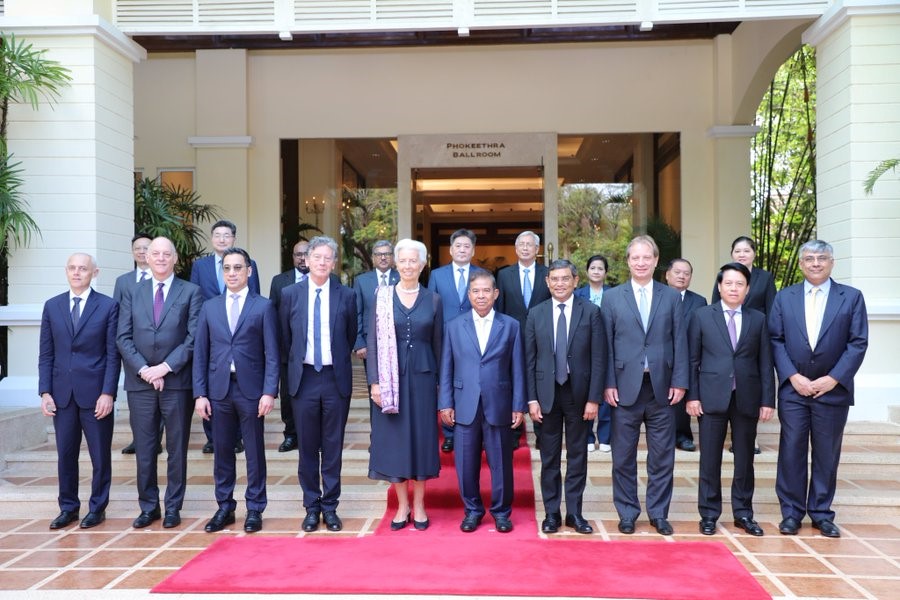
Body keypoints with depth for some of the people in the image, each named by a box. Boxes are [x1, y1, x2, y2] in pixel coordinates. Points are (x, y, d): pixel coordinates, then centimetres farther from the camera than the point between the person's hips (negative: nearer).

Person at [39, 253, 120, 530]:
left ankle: (97, 507, 18)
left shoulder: (108, 306, -2)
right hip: (62, 393, 3)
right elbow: (46, 354, 8)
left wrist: (108, 393, -10)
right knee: (65, 454, 9)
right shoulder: (52, 306, 8)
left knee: (100, 454, 5)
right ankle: (68, 507, 22)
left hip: (95, 393, -3)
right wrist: (45, 392, 0)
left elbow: (113, 354, -4)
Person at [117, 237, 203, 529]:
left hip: (177, 381, -2)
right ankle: (148, 507, 20)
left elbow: (194, 337, -5)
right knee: (144, 448, 8)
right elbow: (123, 337, 4)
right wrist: (143, 369, -9)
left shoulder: (191, 292, 2)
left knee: (176, 448, 5)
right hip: (140, 382, 2)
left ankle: (173, 507, 17)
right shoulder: (132, 293, 10)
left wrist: (165, 367, -12)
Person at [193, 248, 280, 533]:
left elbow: (272, 354, -3)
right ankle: (224, 507, 23)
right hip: (219, 389, 3)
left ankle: (254, 509, 17)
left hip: (251, 389, -3)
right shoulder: (209, 307, 9)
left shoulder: (263, 306, 1)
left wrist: (269, 391, -11)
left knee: (255, 452, 5)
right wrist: (199, 393, 2)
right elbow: (200, 353, 8)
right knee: (222, 452, 10)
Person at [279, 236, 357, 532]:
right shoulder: (290, 294, 1)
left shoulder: (346, 295, 0)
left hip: (336, 378, 0)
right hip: (303, 378, 1)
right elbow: (285, 338, 10)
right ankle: (312, 507, 20)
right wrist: (296, 364, 13)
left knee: (333, 447, 7)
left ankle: (330, 507, 18)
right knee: (307, 447, 8)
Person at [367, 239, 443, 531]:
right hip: (390, 377, 0)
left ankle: (419, 505, 19)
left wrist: (439, 382, 4)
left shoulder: (433, 299, 4)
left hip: (422, 376, 1)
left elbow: (437, 343, 7)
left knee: (422, 437, 5)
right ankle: (402, 505, 18)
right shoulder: (383, 296, 1)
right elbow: (373, 341, 0)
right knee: (394, 438, 4)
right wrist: (374, 381, -7)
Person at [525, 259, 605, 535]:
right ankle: (551, 512, 19)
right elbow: (529, 359, 2)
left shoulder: (590, 312, -2)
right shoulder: (536, 314, 2)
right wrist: (532, 398, -3)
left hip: (579, 392, -1)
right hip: (547, 392, 1)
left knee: (577, 455, 8)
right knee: (549, 457, 8)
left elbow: (598, 358, -4)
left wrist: (594, 398, -8)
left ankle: (574, 512, 20)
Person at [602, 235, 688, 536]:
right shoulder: (612, 297, 4)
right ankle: (627, 513, 20)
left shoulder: (672, 297, 7)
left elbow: (680, 342, 4)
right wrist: (609, 383, -5)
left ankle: (658, 513, 21)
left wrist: (679, 382, -3)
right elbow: (606, 344, 1)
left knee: (662, 455, 8)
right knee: (623, 456, 6)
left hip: (661, 387, 1)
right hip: (626, 387, -1)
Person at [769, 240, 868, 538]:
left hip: (833, 389, 0)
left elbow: (858, 343, -2)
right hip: (793, 389, 1)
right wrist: (792, 376, -9)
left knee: (827, 454, 7)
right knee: (791, 451, 3)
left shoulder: (851, 297, 2)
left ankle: (821, 513, 20)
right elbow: (776, 340, 2)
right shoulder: (784, 297, 6)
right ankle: (791, 511, 14)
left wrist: (834, 378, -11)